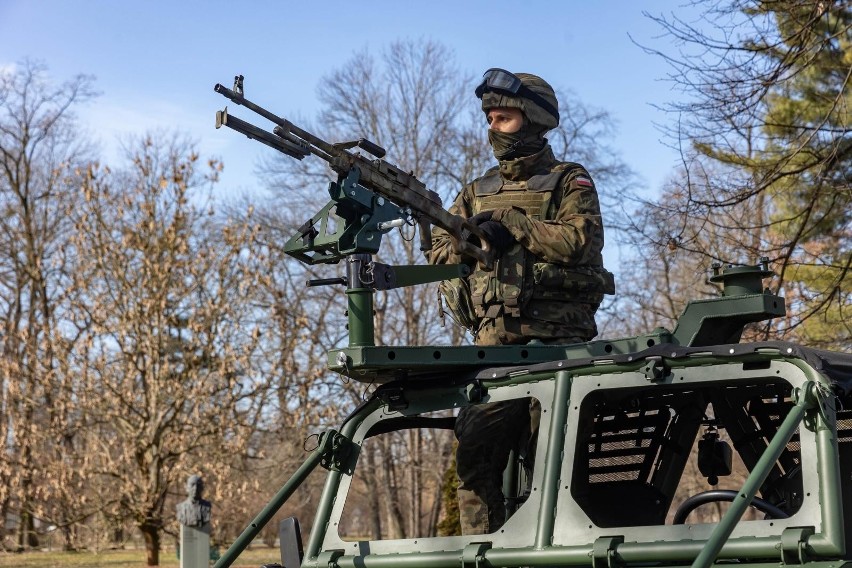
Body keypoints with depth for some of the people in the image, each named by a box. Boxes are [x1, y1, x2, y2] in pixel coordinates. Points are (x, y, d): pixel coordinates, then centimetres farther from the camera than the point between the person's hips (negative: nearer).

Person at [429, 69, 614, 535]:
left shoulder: (569, 182, 7)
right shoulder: (477, 192, 22)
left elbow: (580, 240, -11)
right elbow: (439, 251, 12)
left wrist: (510, 224, -10)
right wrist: (477, 240, -8)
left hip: (556, 339, -4)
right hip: (494, 341, 4)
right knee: (475, 452, -5)